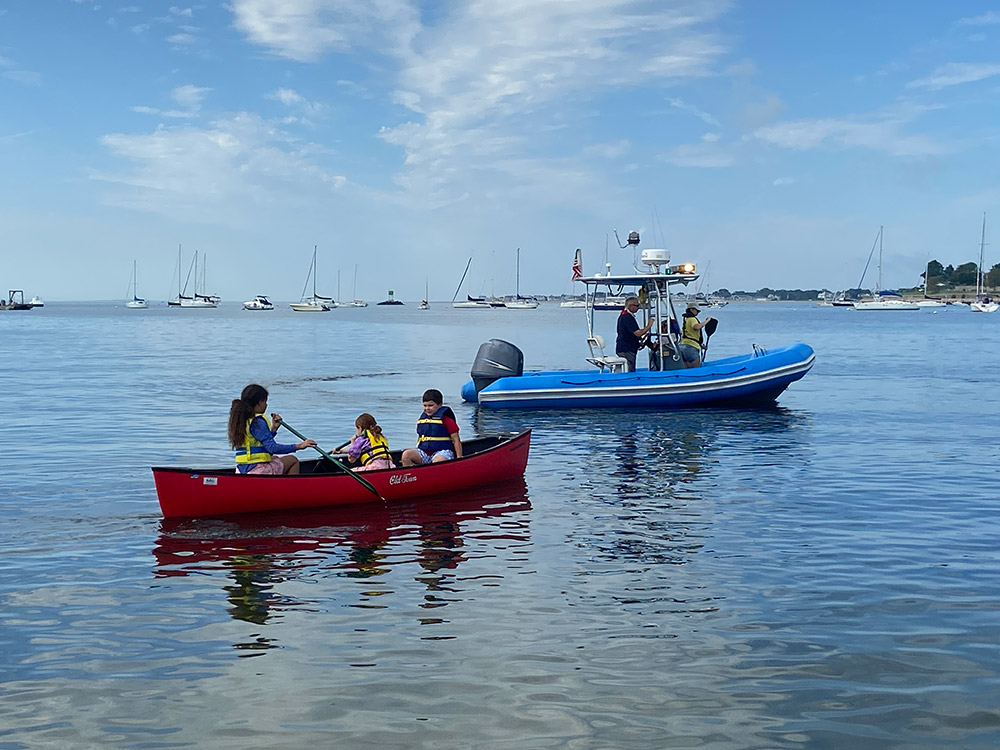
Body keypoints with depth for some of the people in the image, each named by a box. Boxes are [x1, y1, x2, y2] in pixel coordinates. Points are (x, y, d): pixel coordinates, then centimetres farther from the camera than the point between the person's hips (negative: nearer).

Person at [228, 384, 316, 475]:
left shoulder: (239, 420, 13)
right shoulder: (258, 422, -16)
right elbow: (272, 448, -24)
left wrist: (273, 428, 16)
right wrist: (299, 446, -23)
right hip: (257, 471, -9)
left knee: (275, 458, 35)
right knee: (293, 460, 9)